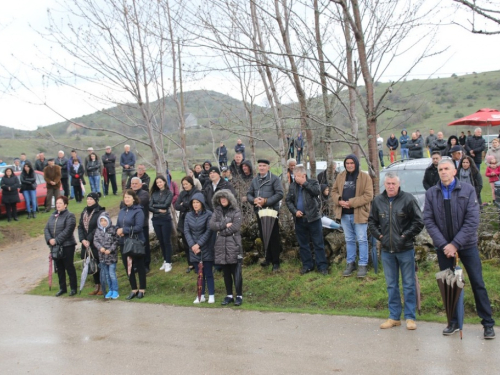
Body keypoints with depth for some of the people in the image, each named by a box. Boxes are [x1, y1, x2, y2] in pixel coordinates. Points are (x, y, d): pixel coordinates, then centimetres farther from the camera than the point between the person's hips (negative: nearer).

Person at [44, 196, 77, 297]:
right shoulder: (53, 216, 13)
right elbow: (46, 228, 8)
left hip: (67, 246, -6)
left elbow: (67, 231, -18)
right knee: (59, 268, 13)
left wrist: (56, 240, -21)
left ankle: (73, 288, 11)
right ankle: (62, 288, 24)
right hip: (55, 246, 6)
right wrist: (49, 239, -10)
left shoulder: (69, 216, -8)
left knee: (69, 267, 1)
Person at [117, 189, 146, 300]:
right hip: (123, 243, 7)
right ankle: (134, 289, 22)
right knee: (128, 266, 11)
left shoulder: (138, 211, -11)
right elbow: (117, 225, 14)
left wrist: (124, 230, -17)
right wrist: (118, 231, -8)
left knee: (139, 266, 6)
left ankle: (142, 289, 17)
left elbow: (138, 227, -19)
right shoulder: (122, 211, 10)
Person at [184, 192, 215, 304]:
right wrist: (192, 245, -12)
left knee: (208, 273, 0)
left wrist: (199, 244, -15)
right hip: (194, 248, 4)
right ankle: (201, 296, 18)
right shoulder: (189, 215, 5)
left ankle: (211, 295, 10)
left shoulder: (208, 214, -8)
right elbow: (186, 231, 1)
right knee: (199, 273, 10)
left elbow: (209, 231, -11)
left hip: (206, 248, -4)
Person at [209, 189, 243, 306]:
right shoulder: (217, 211, 11)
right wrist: (225, 225, -13)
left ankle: (239, 296, 9)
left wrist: (220, 230, -5)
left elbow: (236, 227, -14)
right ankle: (229, 296, 20)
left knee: (236, 272, 1)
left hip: (233, 245, -4)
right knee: (226, 272, 11)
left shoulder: (236, 211, -2)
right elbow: (211, 225, -2)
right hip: (221, 245, 4)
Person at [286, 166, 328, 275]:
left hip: (313, 218, -4)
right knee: (303, 244, 10)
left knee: (318, 243, 0)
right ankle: (307, 265, 21)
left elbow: (317, 192, -21)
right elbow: (288, 200, 7)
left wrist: (304, 183, -19)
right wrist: (295, 211, -8)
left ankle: (322, 266, 6)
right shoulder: (292, 186, 8)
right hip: (299, 219, 4)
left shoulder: (313, 182, -2)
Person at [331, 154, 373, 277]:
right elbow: (334, 191, 12)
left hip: (359, 213, -5)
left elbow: (368, 195, -14)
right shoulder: (341, 176, 7)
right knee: (349, 240, 15)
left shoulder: (365, 177, -8)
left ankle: (362, 264, 10)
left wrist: (352, 202, -20)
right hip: (344, 214, 5)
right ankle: (350, 263, 26)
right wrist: (339, 201, -10)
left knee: (362, 240, 2)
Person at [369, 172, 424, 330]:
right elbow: (372, 222, 14)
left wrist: (405, 236, -8)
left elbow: (419, 222, -5)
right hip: (387, 250, 4)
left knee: (409, 284, 4)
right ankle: (394, 316, 21)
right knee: (391, 285, 12)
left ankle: (410, 317, 14)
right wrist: (379, 236, 2)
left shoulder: (408, 199, -8)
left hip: (405, 249, -4)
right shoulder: (378, 200, 3)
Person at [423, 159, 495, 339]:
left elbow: (472, 220, -10)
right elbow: (428, 221, -3)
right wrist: (443, 244, -13)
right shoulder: (431, 193, 2)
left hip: (467, 245, -2)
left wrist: (455, 244, -15)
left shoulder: (468, 190, -4)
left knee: (477, 283, 1)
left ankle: (488, 323, 11)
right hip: (443, 247, 2)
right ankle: (453, 322, 20)